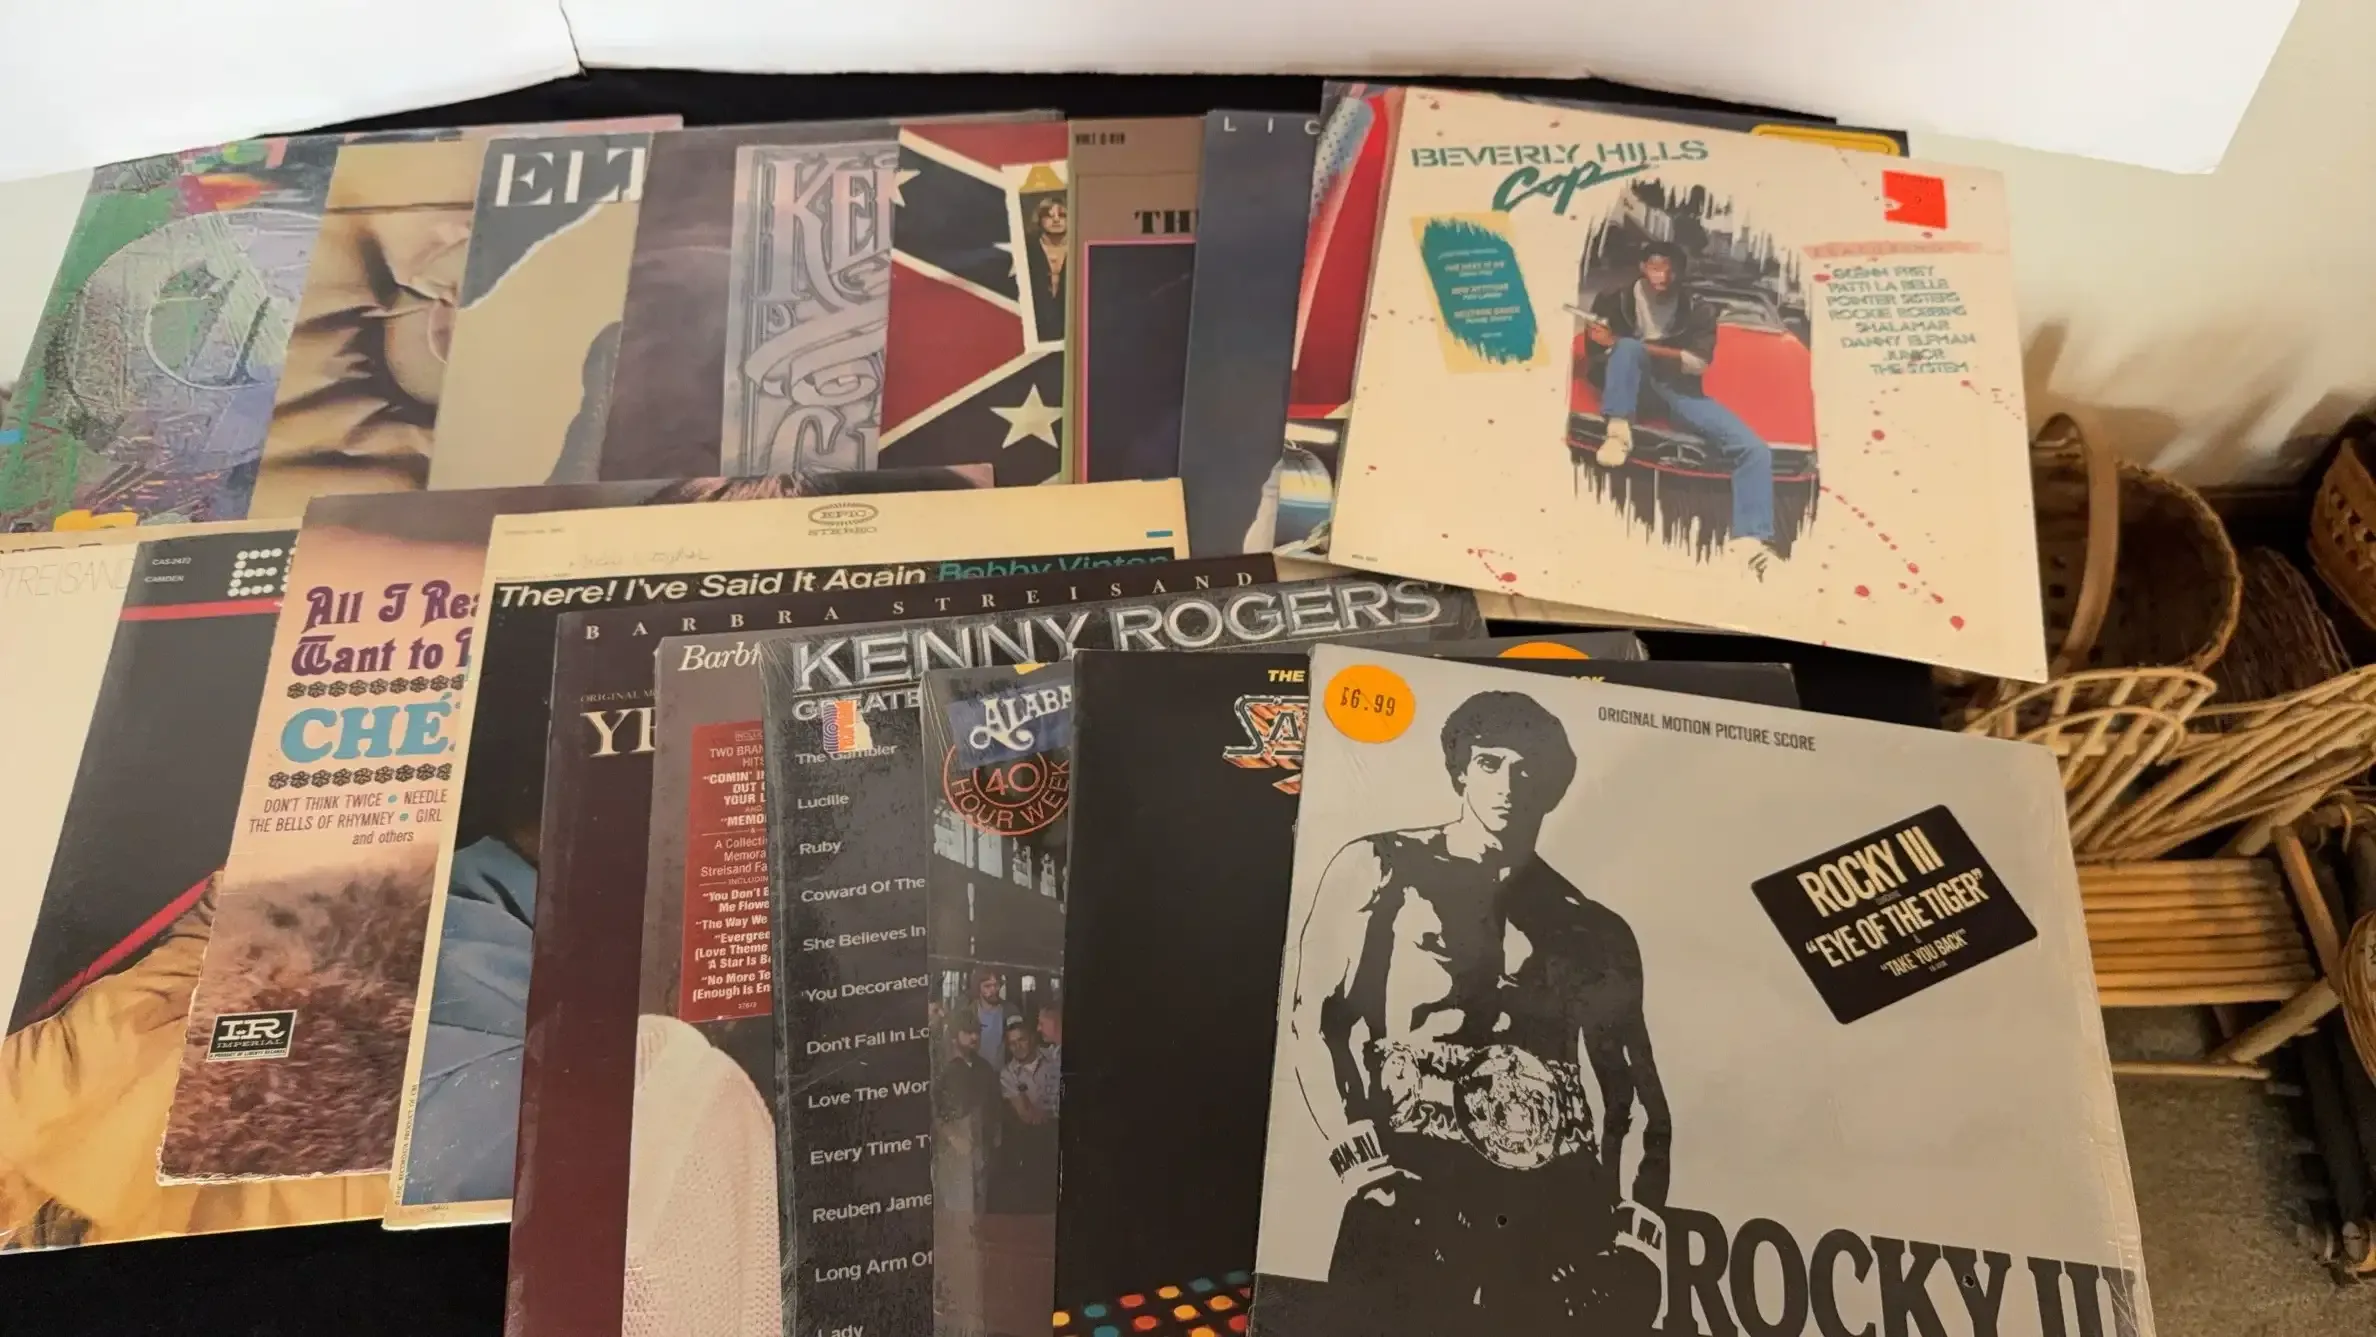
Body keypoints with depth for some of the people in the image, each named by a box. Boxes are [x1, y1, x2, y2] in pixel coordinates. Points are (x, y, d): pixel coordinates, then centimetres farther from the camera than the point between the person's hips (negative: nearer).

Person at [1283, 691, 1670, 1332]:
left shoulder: (1595, 932, 16)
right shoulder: (1379, 870, 6)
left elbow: (1634, 1096, 15)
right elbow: (1311, 1021, 1)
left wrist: (1637, 1229, 4)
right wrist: (1358, 1158, -8)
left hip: (1563, 1212, 3)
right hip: (1415, 1197, -3)